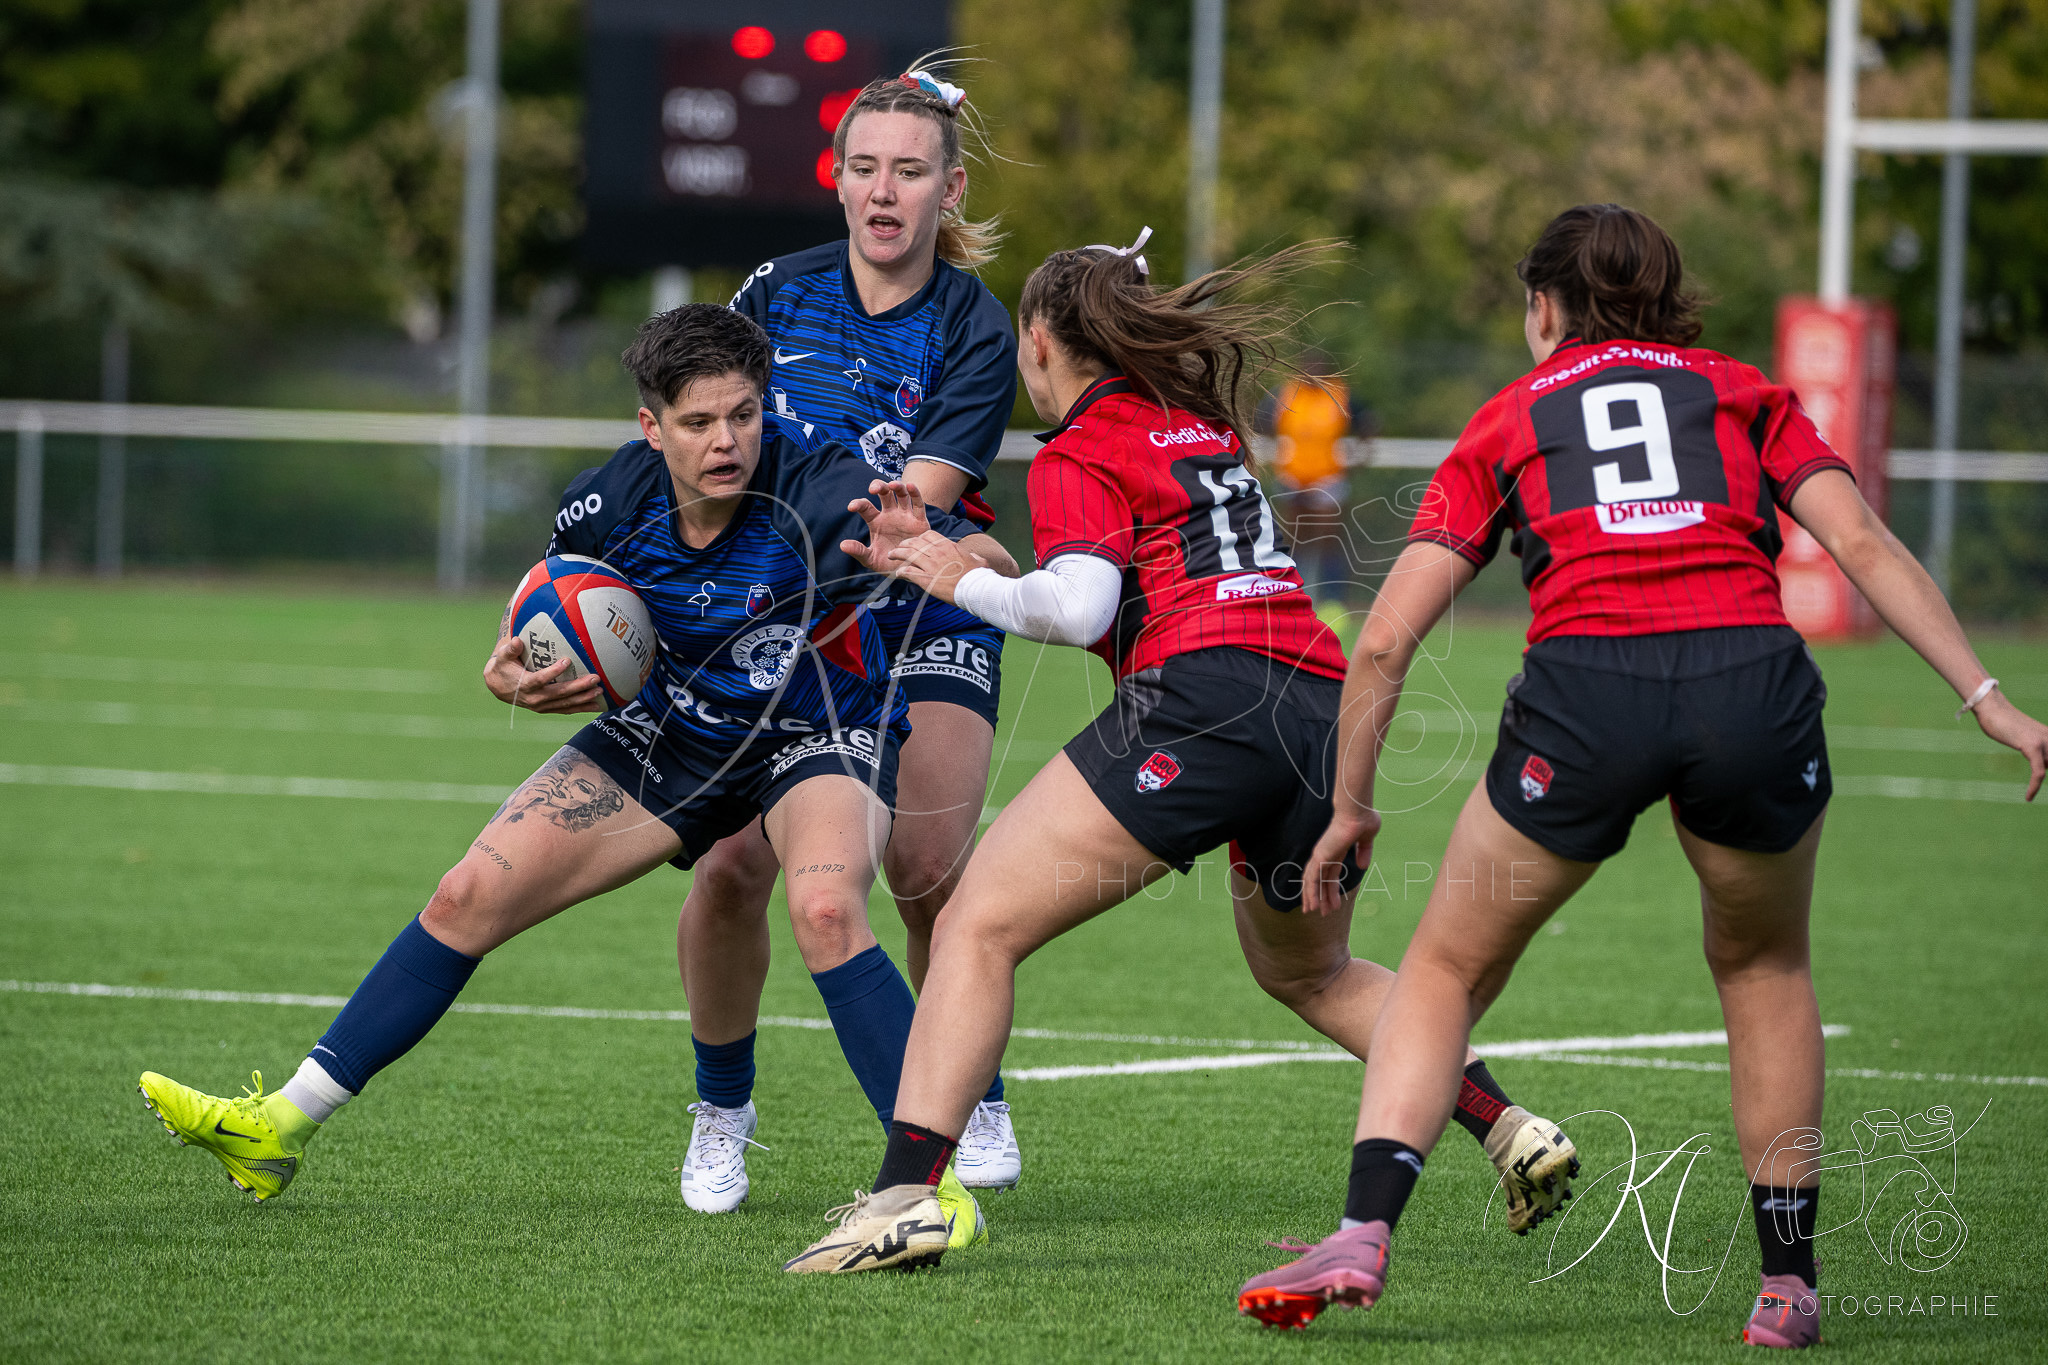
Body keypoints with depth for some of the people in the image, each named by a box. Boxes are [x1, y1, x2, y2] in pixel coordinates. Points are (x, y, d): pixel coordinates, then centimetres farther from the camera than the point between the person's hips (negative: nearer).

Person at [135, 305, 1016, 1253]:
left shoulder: (815, 493, -31)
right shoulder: (609, 501, -17)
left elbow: (996, 568, -36)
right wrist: (515, 668, -14)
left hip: (821, 738, -4)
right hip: (676, 729, 4)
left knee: (825, 911, -37)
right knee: (470, 897, -2)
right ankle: (281, 1127, 9)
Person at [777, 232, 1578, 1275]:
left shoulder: (1080, 455, 4)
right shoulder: (1208, 424, 27)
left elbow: (1078, 606, -11)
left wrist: (964, 581, 4)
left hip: (1207, 694, -8)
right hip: (1330, 712, 8)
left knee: (978, 926, -6)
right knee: (1309, 971, 32)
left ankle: (906, 1193, -22)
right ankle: (1513, 1129, 20)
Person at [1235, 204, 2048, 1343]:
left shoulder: (1508, 421, 23)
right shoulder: (1745, 394, 25)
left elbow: (1386, 641, 17)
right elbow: (1863, 544, 9)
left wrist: (1352, 807, 27)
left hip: (1584, 694, -1)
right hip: (1754, 681, 1)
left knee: (1447, 970, 17)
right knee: (1765, 968, 26)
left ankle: (1366, 1232, -1)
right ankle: (1789, 1281, 24)